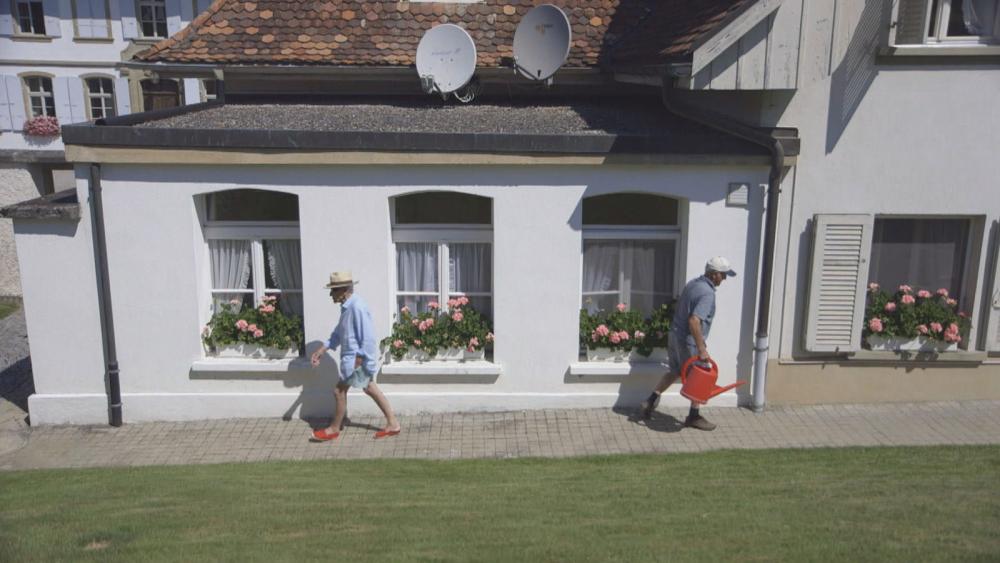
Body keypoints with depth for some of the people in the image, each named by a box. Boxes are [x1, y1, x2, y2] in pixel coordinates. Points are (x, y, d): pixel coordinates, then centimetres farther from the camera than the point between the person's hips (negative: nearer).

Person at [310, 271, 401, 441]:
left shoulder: (357, 307, -25)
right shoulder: (347, 306, 6)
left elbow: (369, 338, -26)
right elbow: (339, 333, 18)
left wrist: (359, 361, -23)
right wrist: (322, 350, 13)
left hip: (357, 359, -10)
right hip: (353, 358, 10)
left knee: (339, 390, 4)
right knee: (369, 388, 17)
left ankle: (334, 429, 24)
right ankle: (392, 423, 24)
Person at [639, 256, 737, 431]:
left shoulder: (693, 283, 6)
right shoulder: (707, 293, -22)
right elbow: (694, 321, -32)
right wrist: (701, 349, -30)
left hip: (674, 336, 9)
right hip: (689, 341, -9)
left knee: (675, 372, 23)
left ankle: (650, 402, 20)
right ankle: (693, 417, 21)